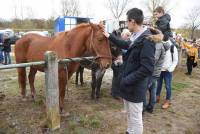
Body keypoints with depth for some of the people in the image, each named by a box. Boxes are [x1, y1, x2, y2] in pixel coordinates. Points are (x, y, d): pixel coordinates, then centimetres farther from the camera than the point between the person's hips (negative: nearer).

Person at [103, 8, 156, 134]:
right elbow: (126, 45, 27)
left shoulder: (146, 40, -22)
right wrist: (110, 36, 30)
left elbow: (147, 69, -27)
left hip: (135, 88, -9)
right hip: (129, 86, 9)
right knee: (130, 115, 26)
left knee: (136, 119, 9)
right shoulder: (135, 37, 4)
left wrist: (126, 81, -22)